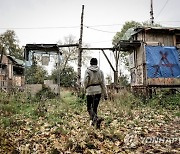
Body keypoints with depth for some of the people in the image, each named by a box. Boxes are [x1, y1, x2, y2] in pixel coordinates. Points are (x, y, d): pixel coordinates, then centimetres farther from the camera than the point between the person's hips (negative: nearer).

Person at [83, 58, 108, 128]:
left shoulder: (87, 70, -3)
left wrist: (86, 88, 7)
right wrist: (105, 94, 6)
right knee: (94, 107, 13)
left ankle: (96, 119, -15)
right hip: (98, 91, 3)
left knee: (89, 108, 8)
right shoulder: (100, 71, 4)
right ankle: (93, 121, 12)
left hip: (90, 91, -2)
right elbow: (103, 83, 2)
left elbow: (85, 81, -14)